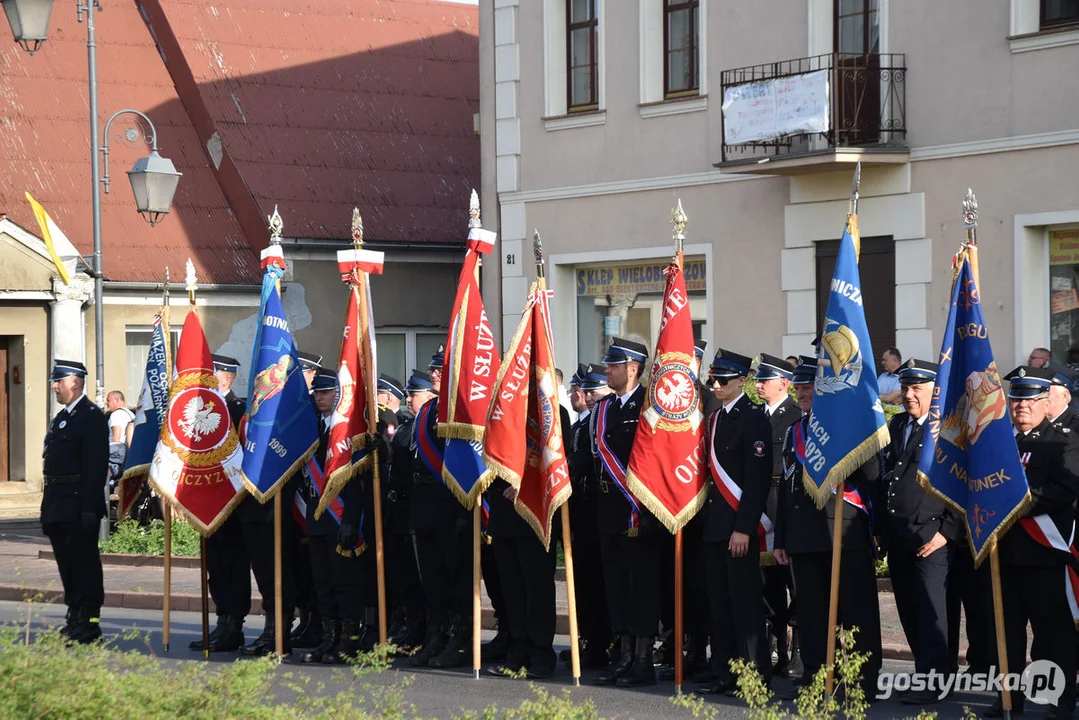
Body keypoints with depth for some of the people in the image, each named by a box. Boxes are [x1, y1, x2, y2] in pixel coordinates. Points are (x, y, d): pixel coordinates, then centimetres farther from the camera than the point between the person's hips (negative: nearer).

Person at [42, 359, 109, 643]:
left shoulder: (92, 417, -10)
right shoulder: (61, 417, 19)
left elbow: (96, 465, -17)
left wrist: (89, 507, -22)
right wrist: (48, 507, 17)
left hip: (79, 505, -9)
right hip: (59, 505, 9)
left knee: (84, 562, -5)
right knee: (67, 562, 12)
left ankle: (88, 623, -2)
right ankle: (75, 619, 19)